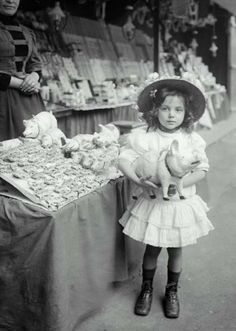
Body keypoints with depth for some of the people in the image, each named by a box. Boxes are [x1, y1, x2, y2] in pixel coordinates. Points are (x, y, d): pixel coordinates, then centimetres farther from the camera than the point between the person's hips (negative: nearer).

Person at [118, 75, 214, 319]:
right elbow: (123, 160, -13)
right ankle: (146, 290, 37)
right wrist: (139, 181, -29)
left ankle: (172, 292, 38)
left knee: (175, 251, 15)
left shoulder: (192, 140, -7)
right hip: (153, 204, -1)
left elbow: (202, 169, -8)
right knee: (152, 249, 14)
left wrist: (179, 184, -23)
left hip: (181, 204, 1)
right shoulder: (144, 138, -11)